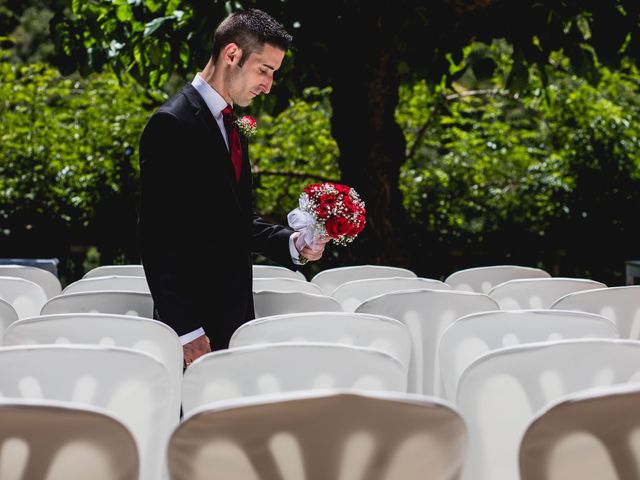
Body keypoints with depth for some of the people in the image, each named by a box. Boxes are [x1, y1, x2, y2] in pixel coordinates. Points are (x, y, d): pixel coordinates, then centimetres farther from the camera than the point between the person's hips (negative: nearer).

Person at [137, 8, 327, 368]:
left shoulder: (230, 127, 18)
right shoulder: (172, 124, -11)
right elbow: (158, 236, -16)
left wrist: (292, 243, 6)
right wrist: (186, 330, -20)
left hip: (234, 312, 8)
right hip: (195, 323, -8)